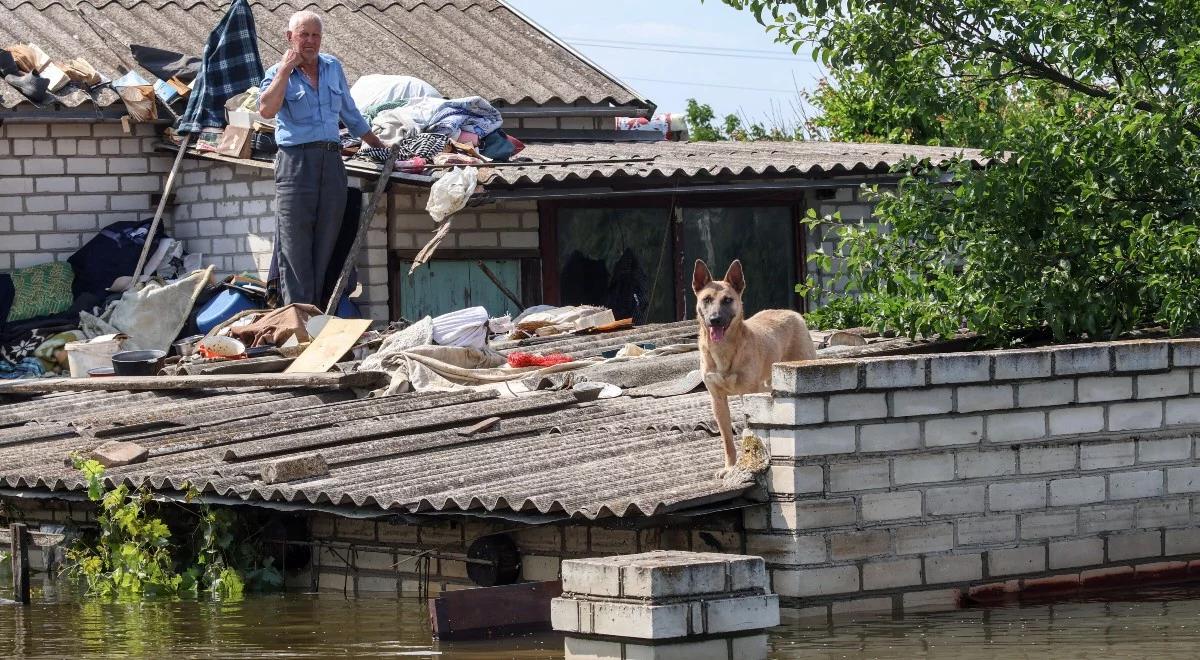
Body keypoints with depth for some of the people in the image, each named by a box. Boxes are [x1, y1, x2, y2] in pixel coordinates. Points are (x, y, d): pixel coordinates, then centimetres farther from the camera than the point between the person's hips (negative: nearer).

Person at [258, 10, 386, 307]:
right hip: (296, 160, -5)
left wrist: (378, 145, 32)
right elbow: (267, 109, -18)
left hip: (331, 162, 5)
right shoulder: (278, 74, 2)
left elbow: (350, 113, 29)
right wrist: (286, 68, -12)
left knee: (325, 245, 4)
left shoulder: (333, 67, 17)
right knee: (295, 246, -6)